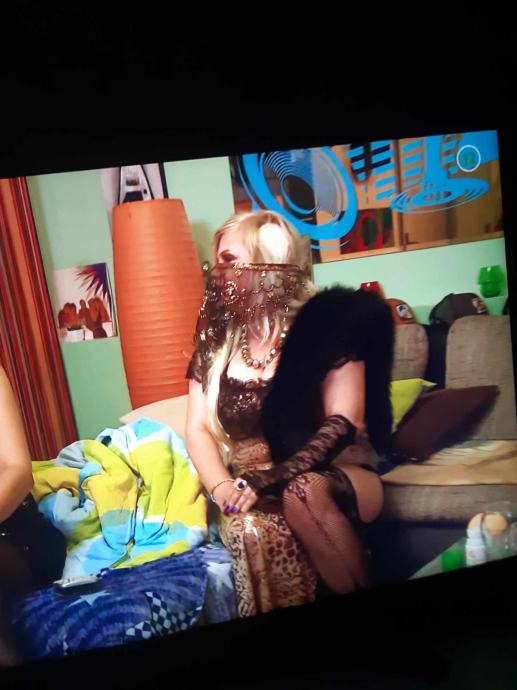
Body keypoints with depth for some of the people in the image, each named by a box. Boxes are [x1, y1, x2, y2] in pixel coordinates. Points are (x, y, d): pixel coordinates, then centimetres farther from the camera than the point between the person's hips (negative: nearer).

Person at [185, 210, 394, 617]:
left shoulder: (320, 323, -6)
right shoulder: (216, 341, 5)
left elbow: (343, 424, -12)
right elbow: (197, 428, 3)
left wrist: (275, 477, -25)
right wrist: (223, 488, -16)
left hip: (335, 478, -1)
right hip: (250, 487, 2)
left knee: (304, 493, -35)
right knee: (253, 530, -32)